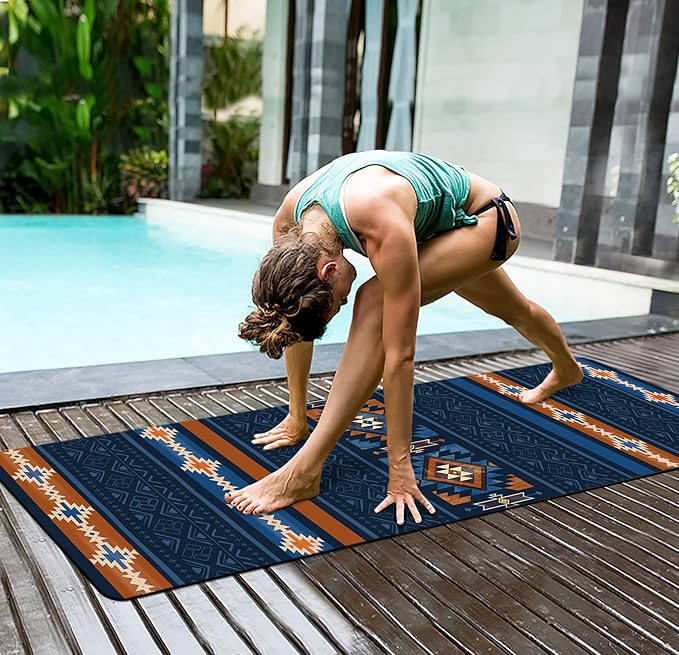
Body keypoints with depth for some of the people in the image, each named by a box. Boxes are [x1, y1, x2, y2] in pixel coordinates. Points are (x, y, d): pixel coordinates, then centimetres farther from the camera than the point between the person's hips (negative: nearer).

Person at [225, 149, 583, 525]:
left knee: (375, 305, -30)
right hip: (443, 228, 8)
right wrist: (297, 417, -4)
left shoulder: (384, 228, -43)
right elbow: (298, 320, -11)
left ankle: (304, 472, -25)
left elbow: (399, 355, -39)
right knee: (512, 311, 31)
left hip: (488, 217, -7)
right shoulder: (289, 224, -23)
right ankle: (566, 370, 66)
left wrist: (400, 467, -32)